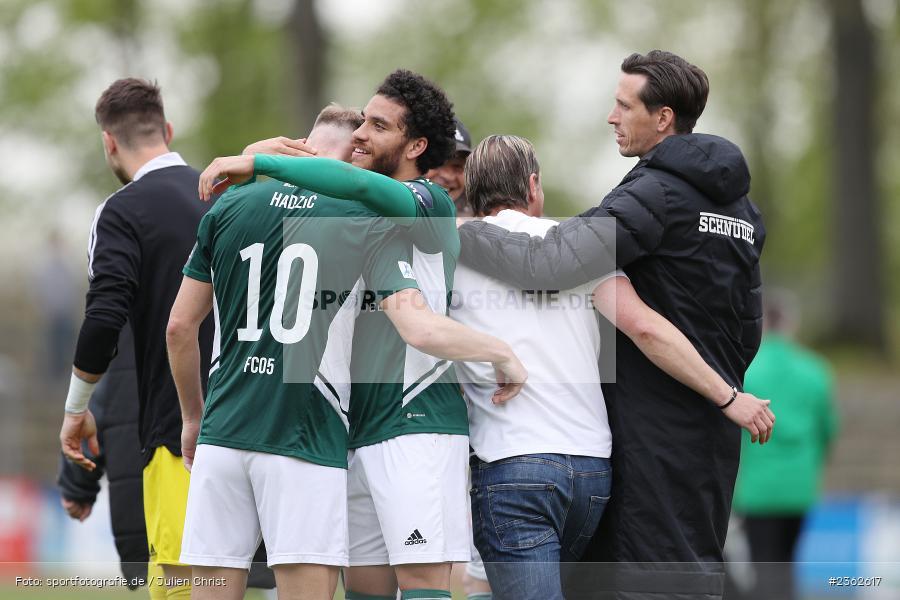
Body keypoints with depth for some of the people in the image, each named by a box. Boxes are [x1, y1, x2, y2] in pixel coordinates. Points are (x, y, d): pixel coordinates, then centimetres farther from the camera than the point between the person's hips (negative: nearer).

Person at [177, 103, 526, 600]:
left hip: (223, 432, 3)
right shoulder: (372, 224, -2)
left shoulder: (228, 206, 9)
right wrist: (504, 355, 3)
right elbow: (421, 331, -14)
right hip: (307, 446, -3)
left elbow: (180, 326, 11)